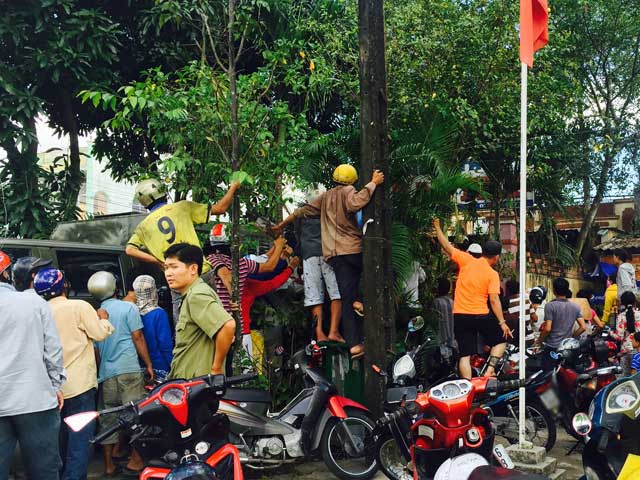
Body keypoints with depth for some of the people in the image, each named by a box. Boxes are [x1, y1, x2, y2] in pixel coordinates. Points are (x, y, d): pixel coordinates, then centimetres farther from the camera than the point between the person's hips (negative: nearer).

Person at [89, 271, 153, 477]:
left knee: (108, 419, 10)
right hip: (129, 370, -5)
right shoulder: (128, 307, -2)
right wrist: (149, 364, 0)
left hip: (106, 374, 5)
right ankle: (135, 461, 2)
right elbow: (138, 338, -6)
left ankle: (109, 465, 17)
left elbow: (95, 349, 16)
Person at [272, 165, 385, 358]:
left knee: (347, 299, 2)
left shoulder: (325, 197, 21)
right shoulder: (348, 191, 1)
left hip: (334, 254, 6)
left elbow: (303, 211, 27)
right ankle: (360, 300, -3)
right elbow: (355, 204, -22)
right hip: (353, 249, -5)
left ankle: (354, 344, -4)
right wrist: (373, 184, -15)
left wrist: (282, 224, 38)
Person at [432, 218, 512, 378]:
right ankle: (490, 369, 6)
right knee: (500, 340, 21)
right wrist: (502, 322, -8)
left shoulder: (467, 260, -1)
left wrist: (437, 227, 14)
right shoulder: (493, 274, -6)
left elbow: (447, 247, 3)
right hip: (480, 316, -3)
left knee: (465, 355, 4)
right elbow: (494, 300, -12)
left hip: (460, 316, 3)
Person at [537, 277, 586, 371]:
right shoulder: (575, 307, 4)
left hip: (551, 346, -5)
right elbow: (583, 327, 1)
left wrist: (540, 340, -1)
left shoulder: (550, 306, -13)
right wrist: (571, 337, 14)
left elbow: (547, 329, -17)